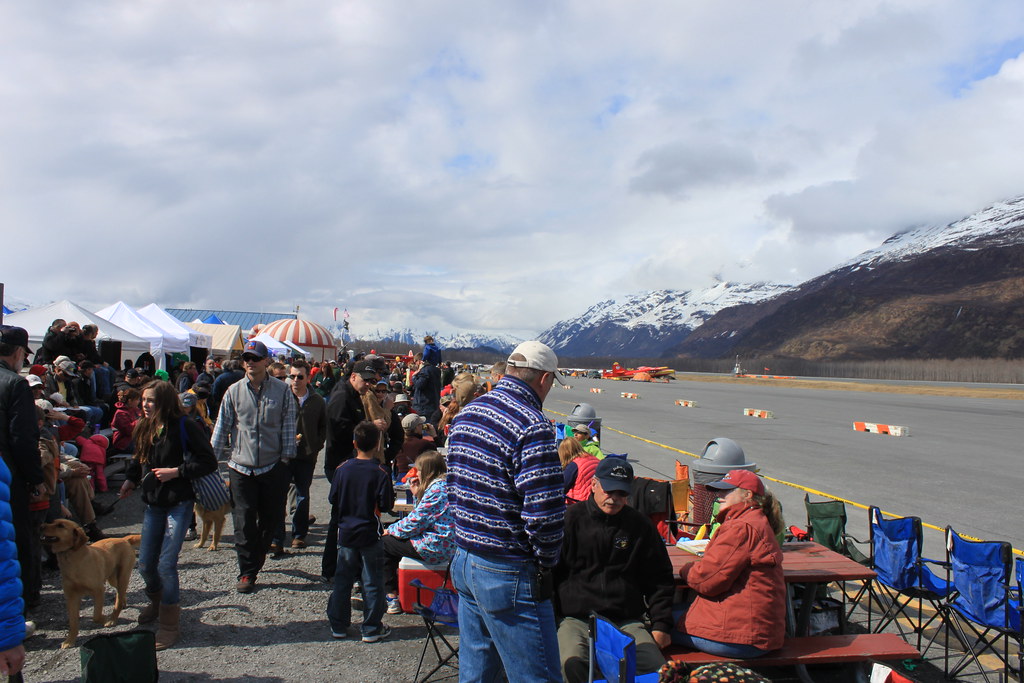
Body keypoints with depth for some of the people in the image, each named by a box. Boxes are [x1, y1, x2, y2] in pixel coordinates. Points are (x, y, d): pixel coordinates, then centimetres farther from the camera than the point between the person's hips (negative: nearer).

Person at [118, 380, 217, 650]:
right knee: (145, 564, 11)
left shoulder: (184, 427, -14)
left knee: (166, 564, -9)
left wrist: (176, 471, -19)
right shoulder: (144, 428, 6)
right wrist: (130, 480, 4)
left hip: (179, 503, -6)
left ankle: (169, 624, 8)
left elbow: (209, 462, -13)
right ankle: (157, 602, 42)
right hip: (153, 503, 6)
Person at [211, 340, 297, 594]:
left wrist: (286, 456, -3)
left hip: (273, 466, 0)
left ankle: (257, 556, 34)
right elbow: (223, 426, 7)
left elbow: (288, 424, 2)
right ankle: (247, 572, 9)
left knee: (272, 516, 10)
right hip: (241, 466, 0)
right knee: (244, 520, 0)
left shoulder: (282, 390, -1)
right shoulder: (234, 391, 2)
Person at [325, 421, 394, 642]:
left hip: (346, 533, 3)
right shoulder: (380, 473, -14)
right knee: (372, 582, 6)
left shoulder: (343, 469, -5)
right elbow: (386, 505, -13)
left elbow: (333, 499, 2)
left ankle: (338, 626, 22)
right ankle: (372, 629, 11)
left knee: (342, 580, 14)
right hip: (370, 535, -3)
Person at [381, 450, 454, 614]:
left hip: (435, 548, -10)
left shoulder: (436, 490, -21)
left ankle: (392, 597, 7)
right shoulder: (446, 485, 10)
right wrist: (417, 494, 7)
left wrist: (390, 530, -2)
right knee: (393, 537, 23)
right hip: (446, 546, 10)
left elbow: (415, 523, -18)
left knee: (384, 543, 3)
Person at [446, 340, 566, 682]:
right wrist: (547, 560, -6)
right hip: (508, 575, -8)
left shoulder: (466, 414, 8)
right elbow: (544, 512, -22)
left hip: (463, 561, 9)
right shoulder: (532, 426, -19)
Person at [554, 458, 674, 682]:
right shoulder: (570, 520, 6)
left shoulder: (641, 526, 14)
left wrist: (661, 625, 10)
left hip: (628, 621, 2)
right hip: (575, 619, -2)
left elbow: (659, 580, 21)